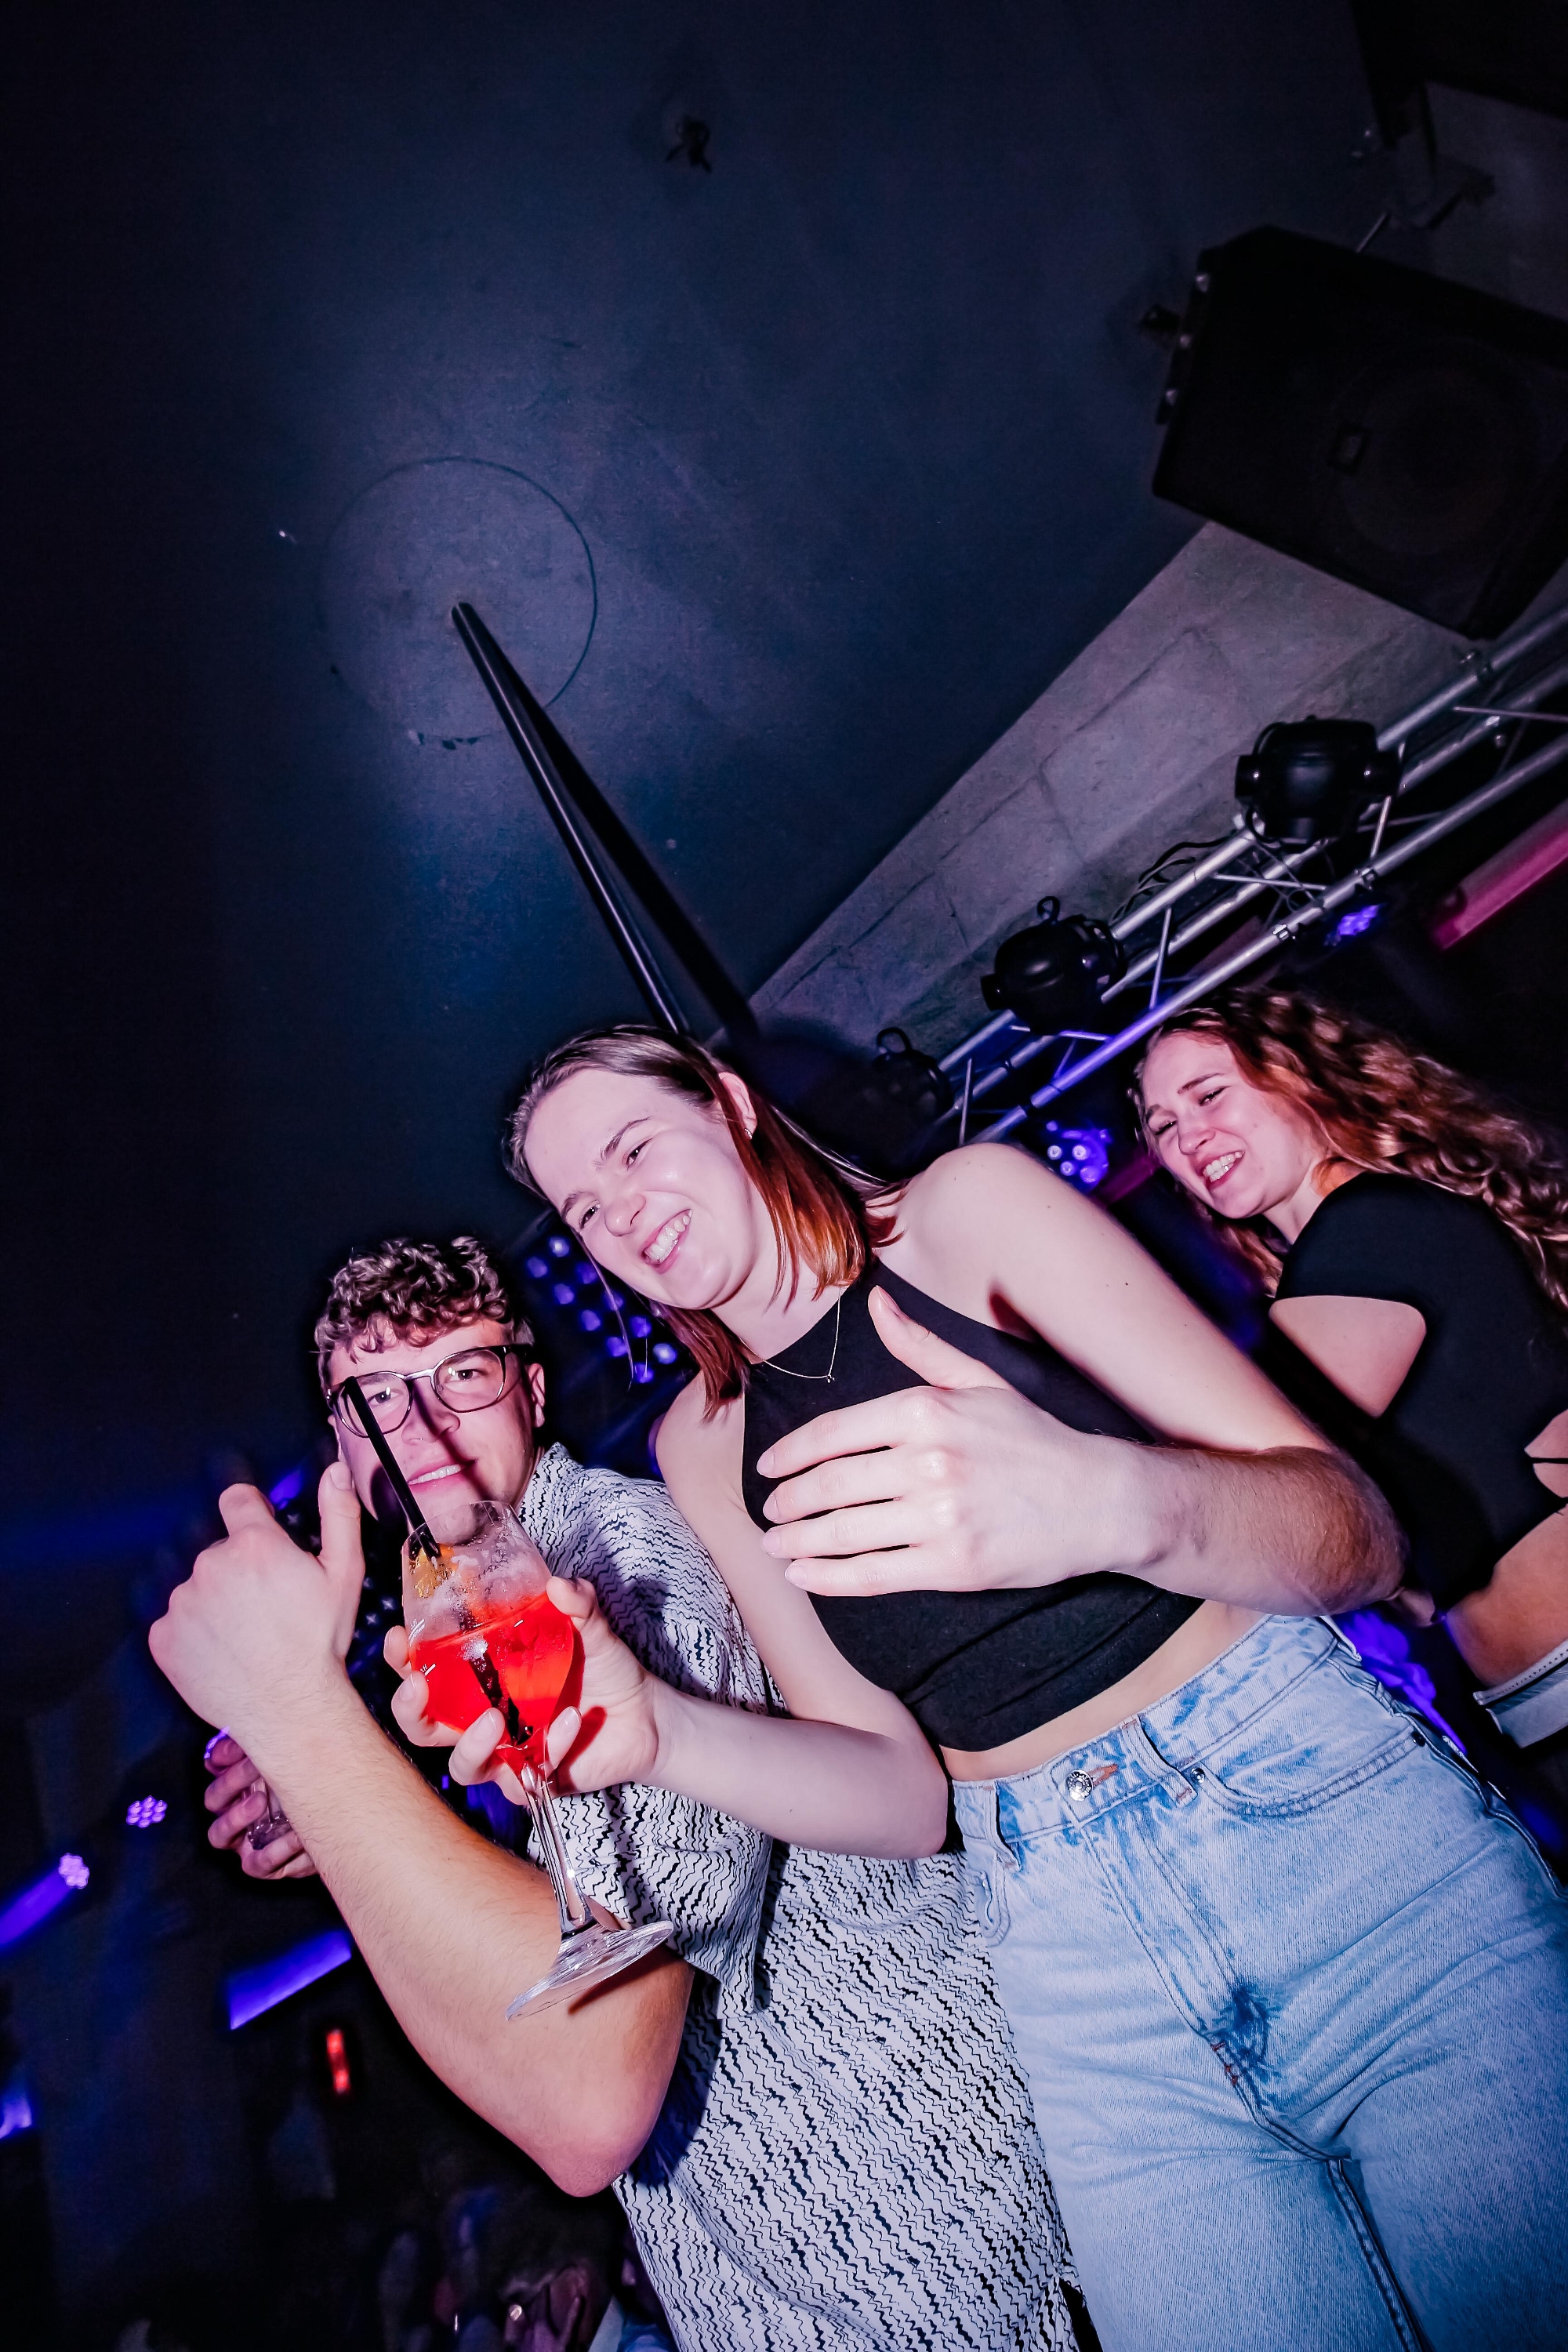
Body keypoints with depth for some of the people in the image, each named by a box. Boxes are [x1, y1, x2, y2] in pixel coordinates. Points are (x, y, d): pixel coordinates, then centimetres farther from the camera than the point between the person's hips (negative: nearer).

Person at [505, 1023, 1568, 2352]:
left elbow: (1357, 1534, -11)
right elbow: (899, 1788, 1)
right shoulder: (705, 1446, 5)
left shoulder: (970, 1205, -7)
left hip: (1328, 1796, -2)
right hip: (1074, 1957, 3)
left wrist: (1117, 1503, -32)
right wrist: (648, 1733, -16)